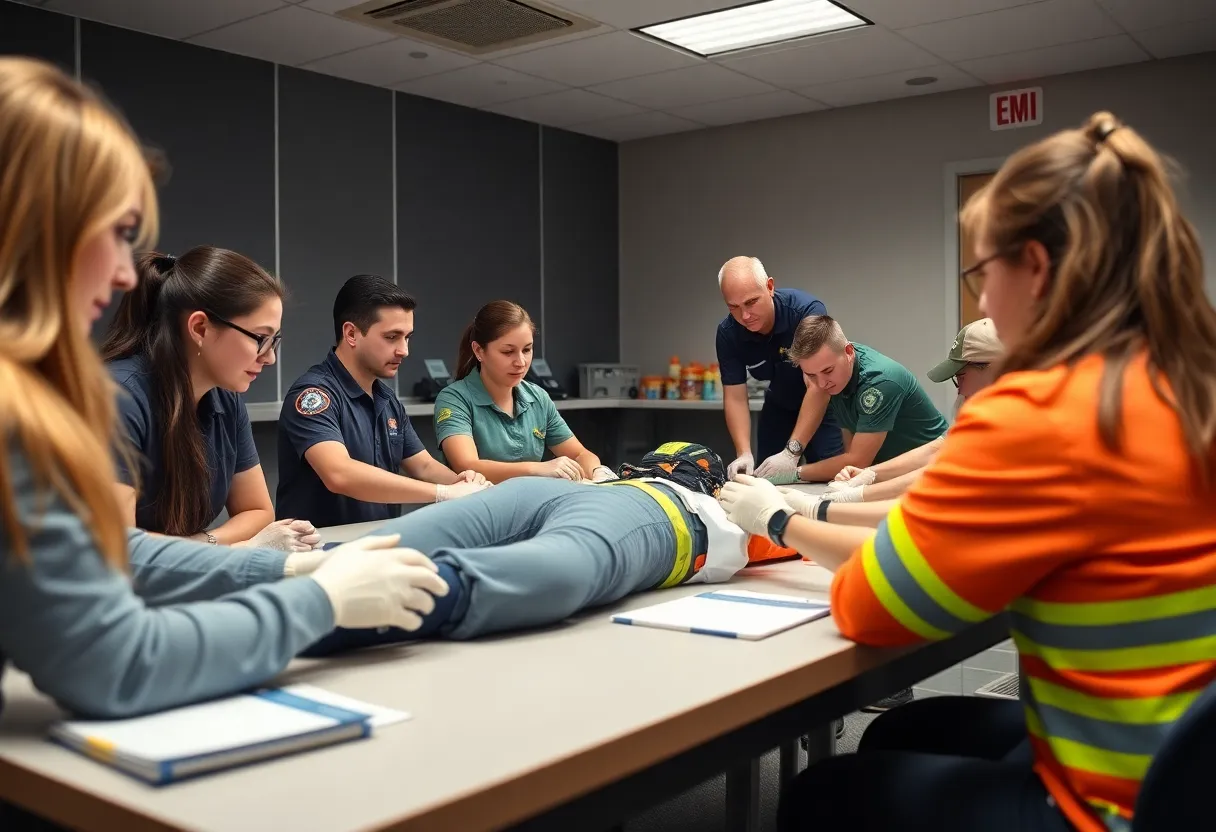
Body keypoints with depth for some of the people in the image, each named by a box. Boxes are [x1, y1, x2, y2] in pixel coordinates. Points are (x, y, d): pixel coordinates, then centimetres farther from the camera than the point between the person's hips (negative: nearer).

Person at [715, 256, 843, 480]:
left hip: (823, 405, -3)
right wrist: (744, 453, -31)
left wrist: (792, 452, -41)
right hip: (779, 408, 4)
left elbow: (819, 386, -35)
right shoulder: (728, 333, -19)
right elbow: (735, 398, -15)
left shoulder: (808, 311, -32)